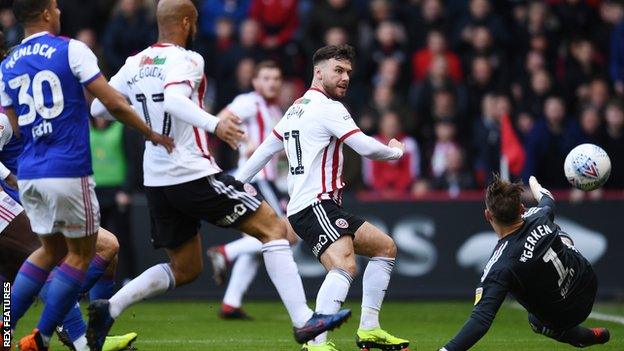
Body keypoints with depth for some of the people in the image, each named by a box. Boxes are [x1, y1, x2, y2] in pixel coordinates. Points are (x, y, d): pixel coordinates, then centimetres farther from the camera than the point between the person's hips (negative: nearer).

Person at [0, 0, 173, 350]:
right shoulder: (71, 50, -6)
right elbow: (114, 103, -7)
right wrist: (152, 133, 5)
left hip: (28, 174, 6)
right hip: (68, 172, -6)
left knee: (51, 250, 20)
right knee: (81, 254, 9)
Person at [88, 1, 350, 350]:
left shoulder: (135, 64, 9)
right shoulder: (186, 60, -11)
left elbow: (98, 107, 14)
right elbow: (174, 100, -31)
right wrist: (214, 124, -43)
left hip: (157, 179, 8)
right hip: (193, 174, -8)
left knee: (185, 268, 19)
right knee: (274, 228, -1)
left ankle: (109, 308, 3)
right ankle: (304, 321, -9)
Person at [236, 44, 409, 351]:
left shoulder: (297, 108, 21)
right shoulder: (327, 107, -9)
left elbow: (265, 150, 27)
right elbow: (367, 148, -15)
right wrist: (396, 152, 5)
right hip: (315, 205, -10)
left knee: (385, 247, 17)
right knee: (344, 266, -30)